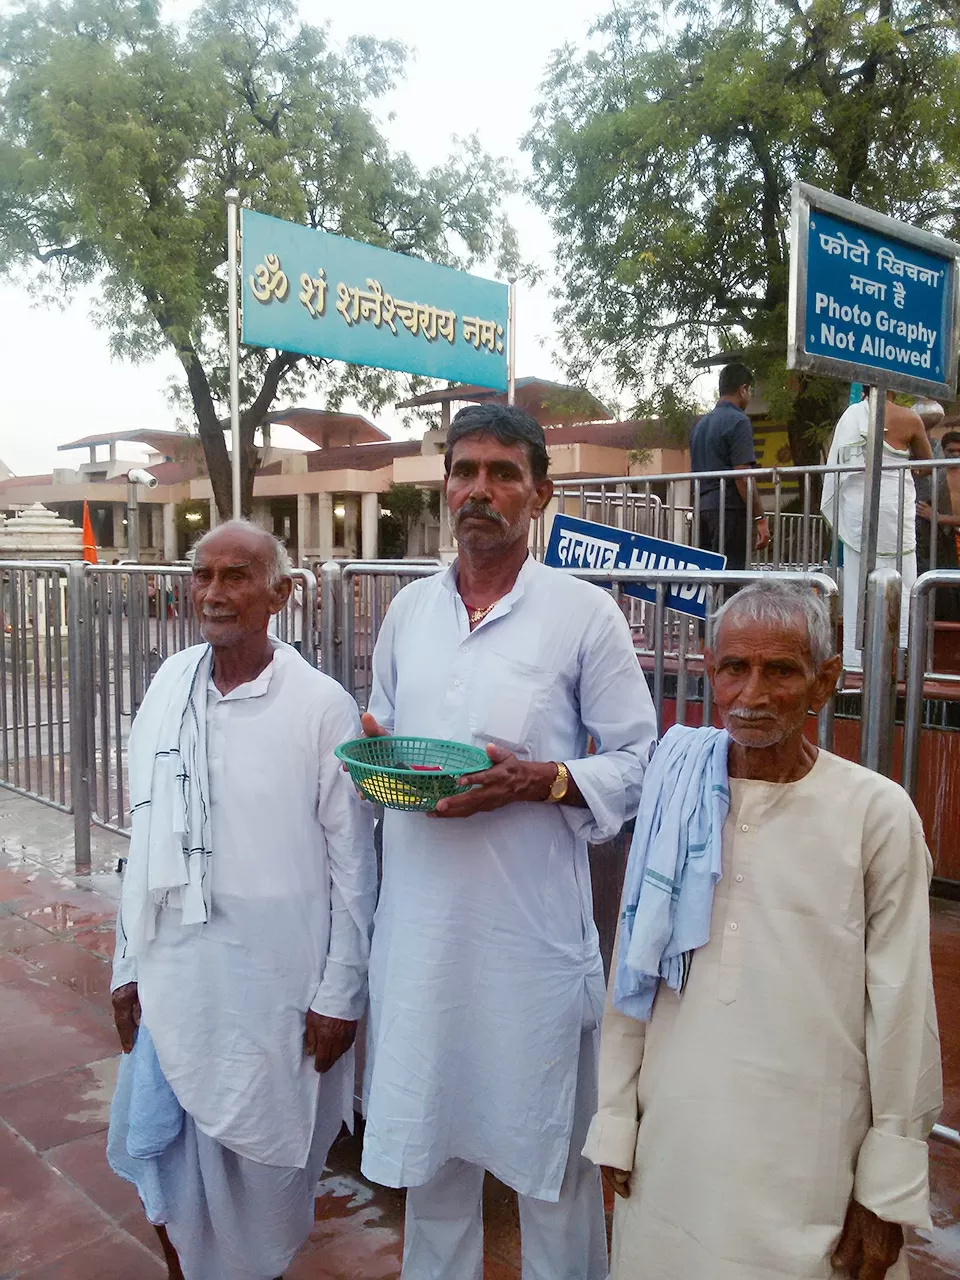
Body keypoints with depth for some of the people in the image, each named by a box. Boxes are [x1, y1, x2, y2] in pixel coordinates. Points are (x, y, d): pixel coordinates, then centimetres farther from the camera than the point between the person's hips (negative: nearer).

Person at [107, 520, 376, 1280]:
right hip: (174, 974, 4)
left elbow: (352, 862, -8)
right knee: (159, 1147, 15)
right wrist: (129, 962, 9)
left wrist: (340, 993, -7)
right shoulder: (169, 687, 0)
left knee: (264, 1157, 13)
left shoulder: (322, 706, -13)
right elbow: (146, 838, 7)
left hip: (275, 978, -4)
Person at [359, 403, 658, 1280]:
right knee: (427, 1126, 20)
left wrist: (536, 781, -21)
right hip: (421, 919, 5)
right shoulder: (409, 609, 8)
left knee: (549, 1140, 11)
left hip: (532, 924, -4)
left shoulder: (585, 614, -7)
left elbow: (638, 763, -5)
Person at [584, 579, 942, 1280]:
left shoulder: (878, 814, -11)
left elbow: (903, 1008, -7)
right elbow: (631, 969, 4)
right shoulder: (677, 796, -2)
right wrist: (615, 1120, 7)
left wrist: (889, 1191, -3)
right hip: (671, 1146, 3)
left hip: (806, 1159, -2)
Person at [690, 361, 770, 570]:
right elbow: (743, 475, -15)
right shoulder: (738, 421, -7)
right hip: (730, 508, -8)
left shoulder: (701, 423, 19)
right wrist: (760, 518, -14)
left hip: (702, 507, 8)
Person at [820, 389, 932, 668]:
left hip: (854, 506, 4)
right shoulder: (907, 418, -7)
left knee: (857, 582, 7)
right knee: (899, 583, 2)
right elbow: (927, 462, 7)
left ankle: (856, 656, 10)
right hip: (891, 506, -4)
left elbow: (835, 464, 9)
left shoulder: (849, 415, 4)